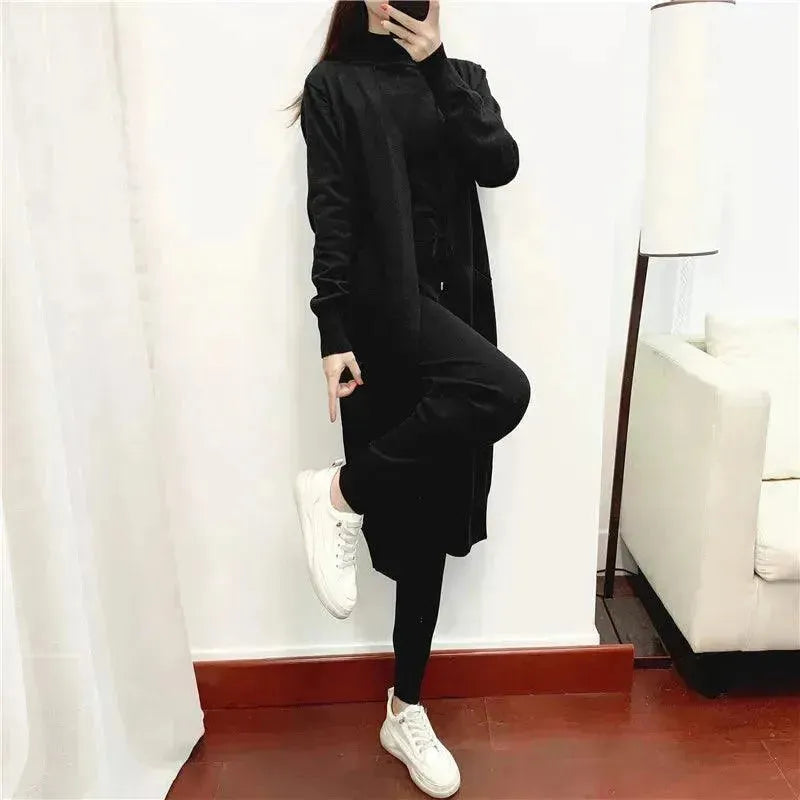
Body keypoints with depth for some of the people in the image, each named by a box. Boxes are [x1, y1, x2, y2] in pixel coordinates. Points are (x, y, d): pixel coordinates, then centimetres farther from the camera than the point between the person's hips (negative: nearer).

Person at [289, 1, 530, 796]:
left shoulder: (459, 77, 18)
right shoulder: (336, 84, 5)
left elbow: (499, 164, -1)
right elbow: (332, 216, -5)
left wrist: (437, 67, -1)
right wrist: (333, 335, -12)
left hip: (453, 302, 5)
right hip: (386, 300, -5)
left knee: (432, 518, 5)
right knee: (502, 391, -34)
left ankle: (405, 711, 19)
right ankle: (339, 493, -11)